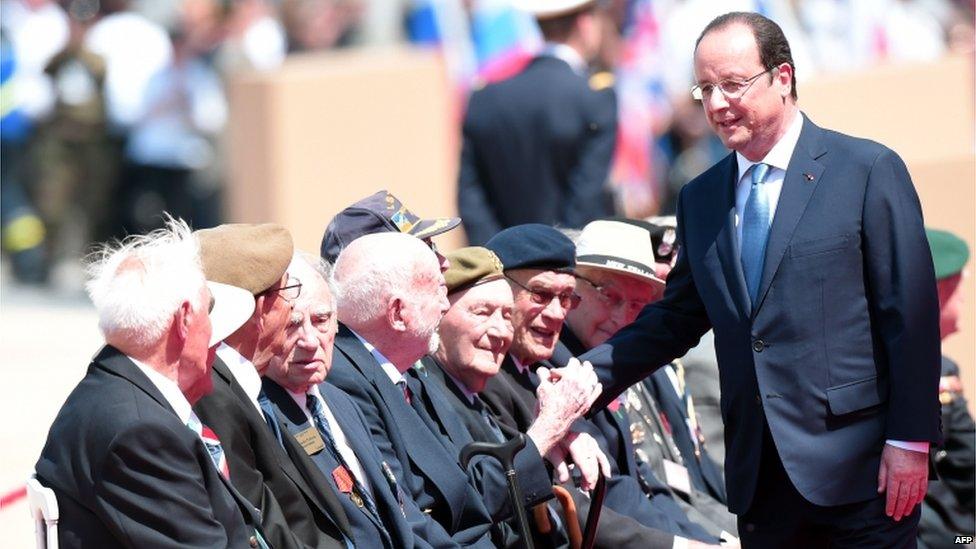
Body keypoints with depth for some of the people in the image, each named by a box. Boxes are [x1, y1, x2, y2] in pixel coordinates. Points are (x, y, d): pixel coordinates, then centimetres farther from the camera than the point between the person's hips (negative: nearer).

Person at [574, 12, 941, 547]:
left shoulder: (869, 171, -4)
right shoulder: (700, 198, 13)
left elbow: (911, 314, -6)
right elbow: (676, 317, 17)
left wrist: (910, 442, -11)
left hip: (858, 466, -5)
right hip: (759, 478, 5)